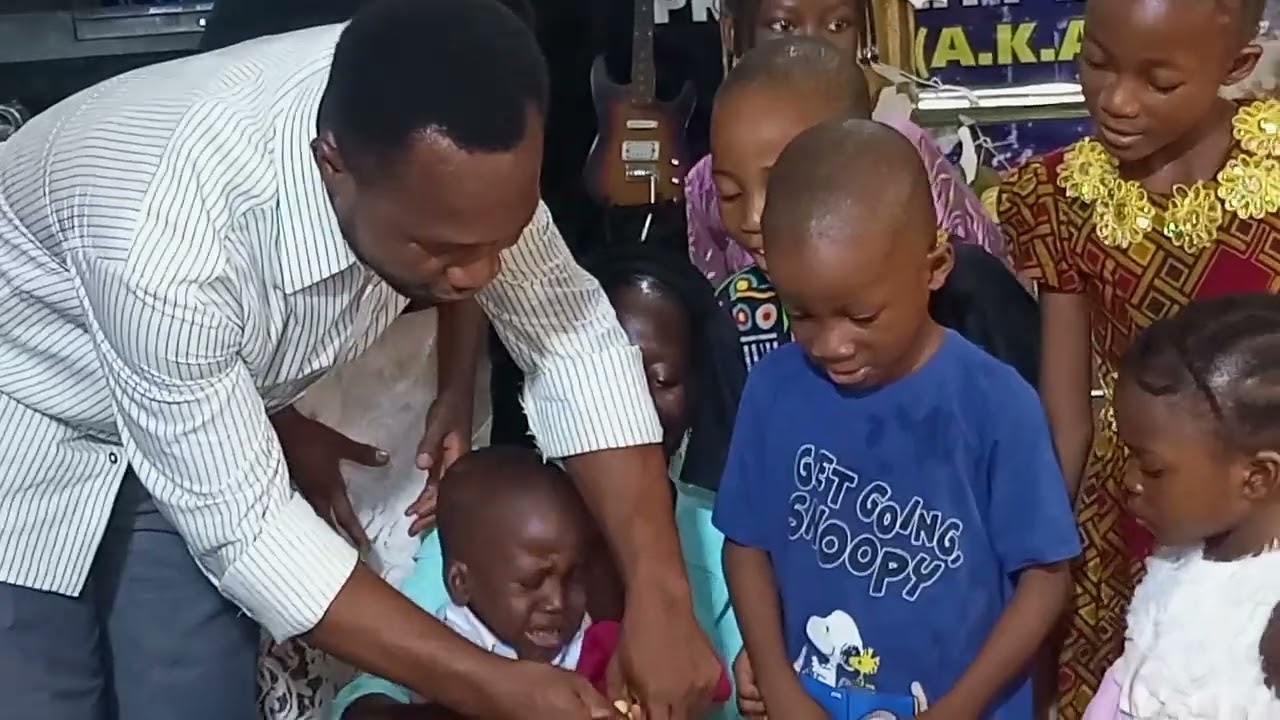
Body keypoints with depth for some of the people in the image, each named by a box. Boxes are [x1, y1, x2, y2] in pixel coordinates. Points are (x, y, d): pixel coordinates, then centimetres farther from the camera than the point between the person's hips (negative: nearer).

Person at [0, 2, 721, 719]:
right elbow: (242, 528, -31)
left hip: (209, 421, 5)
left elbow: (576, 337, -14)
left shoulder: (440, 152, -25)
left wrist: (660, 595, -23)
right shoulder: (165, 246, -41)